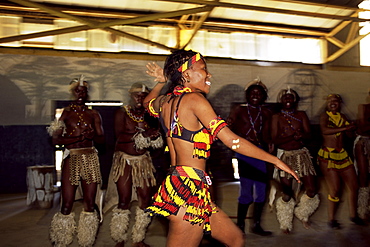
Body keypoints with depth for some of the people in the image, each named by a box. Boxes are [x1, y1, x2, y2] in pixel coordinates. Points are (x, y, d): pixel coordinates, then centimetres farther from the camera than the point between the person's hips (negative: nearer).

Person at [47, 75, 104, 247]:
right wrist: (79, 138, -16)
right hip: (71, 159, -2)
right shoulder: (65, 113, 5)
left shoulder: (94, 114, 11)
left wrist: (92, 135, -17)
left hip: (90, 159, 2)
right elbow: (56, 140, -5)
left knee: (90, 204, 3)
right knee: (67, 205, -4)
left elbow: (101, 139, 5)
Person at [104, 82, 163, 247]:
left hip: (143, 161, 4)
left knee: (145, 198, 2)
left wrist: (154, 135, -19)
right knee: (124, 200, -4)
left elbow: (157, 142, 5)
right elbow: (120, 135, -19)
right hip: (124, 160, -4)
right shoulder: (122, 113, -3)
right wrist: (143, 134, -29)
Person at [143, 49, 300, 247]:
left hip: (177, 184, 9)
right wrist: (275, 160, -9)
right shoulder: (194, 98, -12)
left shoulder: (164, 101, 11)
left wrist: (162, 81, 30)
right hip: (189, 188, -9)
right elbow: (231, 140, -16)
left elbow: (148, 102, 38)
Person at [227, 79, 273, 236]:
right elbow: (228, 129, -5)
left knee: (261, 188, 5)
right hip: (244, 151, -4)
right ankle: (240, 225, 8)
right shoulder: (239, 109, 2)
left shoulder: (266, 113, 12)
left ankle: (256, 225, 18)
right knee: (246, 189, -6)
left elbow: (266, 136, 9)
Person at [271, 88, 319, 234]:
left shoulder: (301, 115, 8)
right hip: (285, 156, -3)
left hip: (302, 154, 3)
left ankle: (302, 214, 28)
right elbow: (275, 140, -9)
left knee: (312, 190, 0)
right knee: (286, 193, -1)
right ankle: (285, 224, 18)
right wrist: (293, 136, -19)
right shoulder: (277, 117, 1)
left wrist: (300, 135, -24)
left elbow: (308, 135, -1)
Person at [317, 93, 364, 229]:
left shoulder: (342, 116, 15)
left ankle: (353, 215, 28)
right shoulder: (324, 115, -2)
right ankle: (331, 219, 11)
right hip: (328, 155, -6)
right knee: (335, 189, -6)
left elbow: (351, 132, 8)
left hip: (342, 154, 6)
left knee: (354, 186, 8)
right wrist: (344, 128, -15)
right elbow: (324, 130, -21)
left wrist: (353, 127, -11)